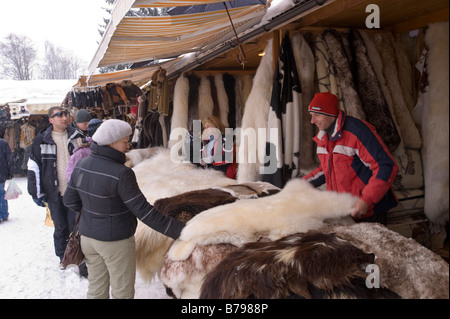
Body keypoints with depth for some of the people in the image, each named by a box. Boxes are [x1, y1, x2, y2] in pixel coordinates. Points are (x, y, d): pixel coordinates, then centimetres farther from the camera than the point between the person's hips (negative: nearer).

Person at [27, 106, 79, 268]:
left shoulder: (76, 136, 2)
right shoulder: (41, 141, -3)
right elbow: (33, 167, 0)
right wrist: (36, 193, -2)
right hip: (54, 193, 0)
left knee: (76, 225, 5)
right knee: (60, 227, 11)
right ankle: (63, 257, 29)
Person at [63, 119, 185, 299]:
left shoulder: (81, 166, -4)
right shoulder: (121, 174, -26)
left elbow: (70, 201, 5)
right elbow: (143, 211, -26)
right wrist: (178, 230, -23)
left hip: (88, 235, 7)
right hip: (115, 242, -7)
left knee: (96, 288, 23)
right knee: (122, 292, 13)